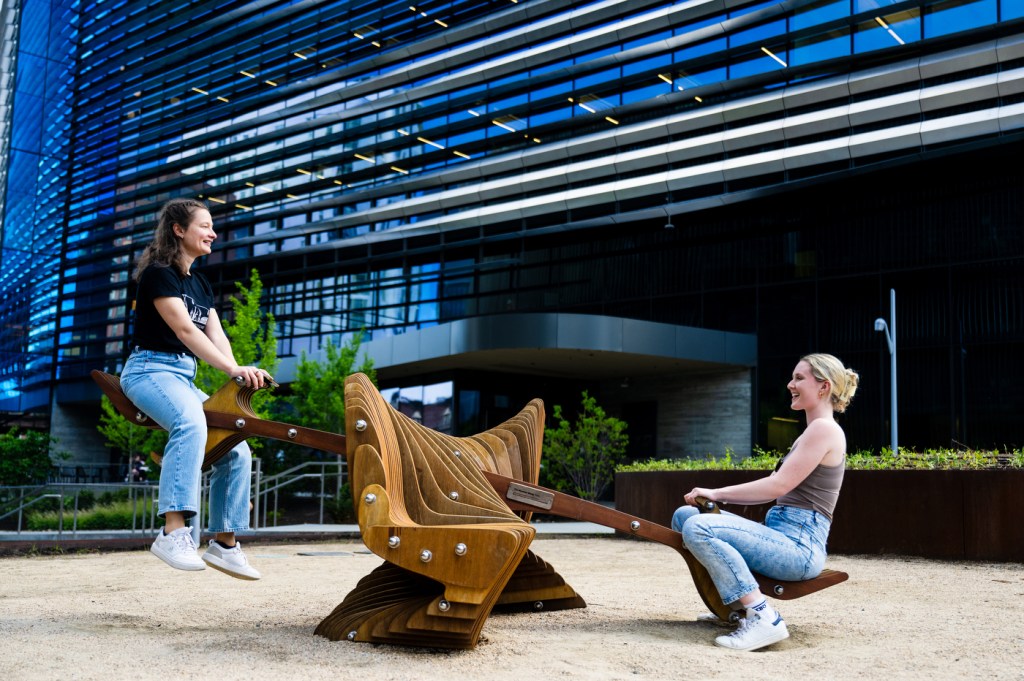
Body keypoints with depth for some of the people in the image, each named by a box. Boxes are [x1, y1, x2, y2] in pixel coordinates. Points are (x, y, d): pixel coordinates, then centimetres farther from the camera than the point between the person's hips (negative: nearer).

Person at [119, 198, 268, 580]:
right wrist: (233, 369, -31)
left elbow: (216, 336, 6)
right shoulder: (158, 274, -9)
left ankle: (224, 543, 10)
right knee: (191, 423, -38)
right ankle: (173, 532, -44)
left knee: (236, 451, 1)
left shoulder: (201, 285, 17)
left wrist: (239, 376, -14)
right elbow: (184, 329, -21)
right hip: (151, 368, -9)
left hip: (184, 376, 9)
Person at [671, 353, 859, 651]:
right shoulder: (814, 431, 21)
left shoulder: (824, 428, -9)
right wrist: (719, 496, 10)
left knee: (698, 527, -28)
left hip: (798, 546, -10)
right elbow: (777, 489, 19)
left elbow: (778, 485, -17)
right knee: (685, 514, 10)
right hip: (781, 535, 10)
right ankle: (737, 605, 12)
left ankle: (763, 618, -24)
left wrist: (718, 493, -10)